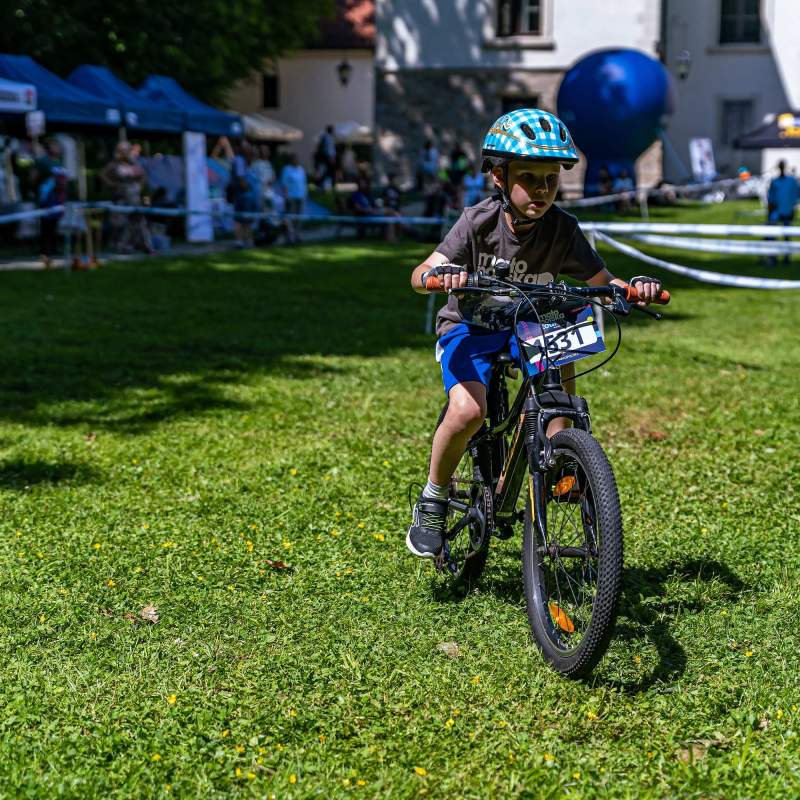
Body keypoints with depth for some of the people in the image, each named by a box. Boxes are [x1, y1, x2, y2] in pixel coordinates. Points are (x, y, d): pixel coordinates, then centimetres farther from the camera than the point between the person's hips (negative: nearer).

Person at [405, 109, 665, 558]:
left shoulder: (562, 230, -14)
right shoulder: (479, 222, -19)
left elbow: (601, 282, -13)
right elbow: (420, 276, -27)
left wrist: (633, 287, -36)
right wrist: (442, 275, -51)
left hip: (526, 326, 3)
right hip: (469, 326, -2)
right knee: (468, 411, -27)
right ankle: (433, 501, -3)